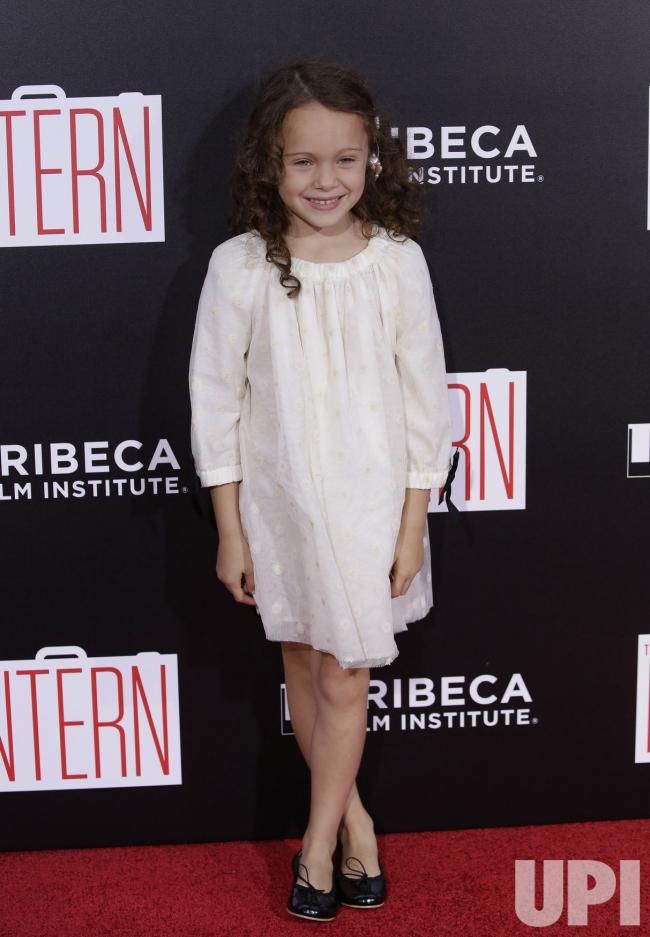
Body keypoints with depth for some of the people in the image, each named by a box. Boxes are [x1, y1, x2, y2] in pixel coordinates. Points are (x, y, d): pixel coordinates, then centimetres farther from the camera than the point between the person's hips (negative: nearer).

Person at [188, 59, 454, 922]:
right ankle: (353, 817, 37)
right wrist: (229, 530, -3)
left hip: (371, 502, -1)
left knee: (344, 681, 5)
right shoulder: (240, 267, -10)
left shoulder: (397, 261, -9)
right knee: (301, 666, 15)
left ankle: (319, 841, 26)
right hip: (278, 500, 1)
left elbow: (425, 397, -4)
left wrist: (414, 525, -4)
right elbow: (216, 400, -4)